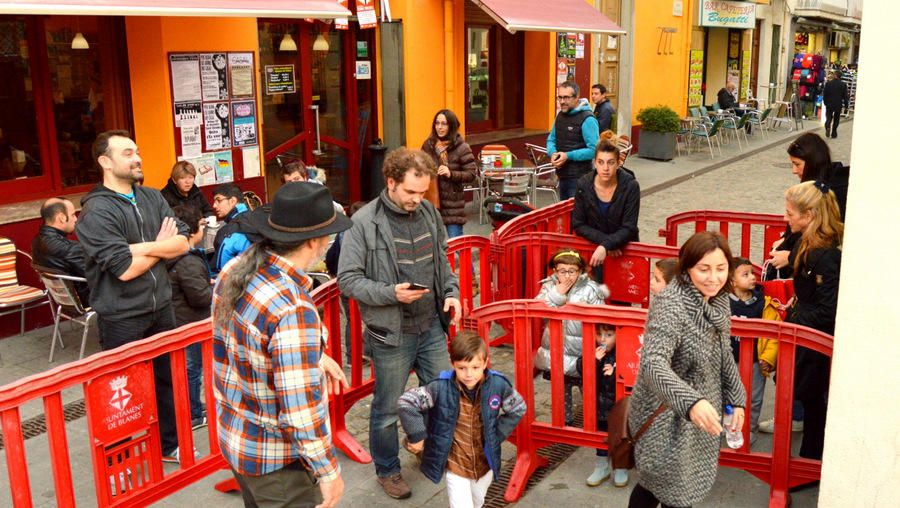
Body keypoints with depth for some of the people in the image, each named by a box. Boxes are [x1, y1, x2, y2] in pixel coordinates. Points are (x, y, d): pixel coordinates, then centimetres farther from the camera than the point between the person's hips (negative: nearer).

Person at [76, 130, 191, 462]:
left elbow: (183, 241, -3)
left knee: (166, 378, 18)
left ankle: (168, 445, 36)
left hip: (160, 308, 7)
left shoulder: (152, 198, 5)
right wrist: (162, 246, -8)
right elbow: (124, 268, -23)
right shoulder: (96, 212, -16)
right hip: (122, 317, -7)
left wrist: (144, 247, -19)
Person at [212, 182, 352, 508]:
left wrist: (314, 357, 12)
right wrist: (329, 470, -17)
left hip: (235, 438, 8)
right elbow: (301, 411, -30)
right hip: (275, 458, -8)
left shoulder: (234, 271, -6)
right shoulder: (294, 309, -32)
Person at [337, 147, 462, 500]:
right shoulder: (364, 222, -16)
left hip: (432, 326, 5)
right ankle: (387, 470, 33)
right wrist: (392, 293, -24)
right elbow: (347, 280, -14)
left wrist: (452, 292, -1)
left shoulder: (429, 212, 1)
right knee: (387, 409, 11)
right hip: (391, 333, -5)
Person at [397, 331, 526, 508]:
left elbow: (518, 408, 1)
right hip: (454, 463, -4)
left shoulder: (498, 385, -17)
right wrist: (417, 436, -17)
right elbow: (405, 402, -21)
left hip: (485, 461, 4)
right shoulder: (441, 388, -25)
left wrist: (497, 435, -4)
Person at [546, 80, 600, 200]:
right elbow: (551, 140, 21)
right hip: (562, 176, 8)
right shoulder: (560, 116, 10)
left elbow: (594, 150, -20)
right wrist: (553, 153, -2)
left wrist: (568, 156, -21)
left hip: (579, 178, -8)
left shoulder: (587, 119, -15)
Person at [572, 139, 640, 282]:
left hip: (624, 246, -1)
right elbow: (578, 225, -6)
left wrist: (606, 246, -30)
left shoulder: (630, 186, -16)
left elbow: (629, 229, -16)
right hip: (594, 245, 1)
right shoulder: (584, 185, -11)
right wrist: (603, 239, -18)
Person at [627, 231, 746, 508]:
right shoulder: (670, 306, -26)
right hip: (667, 417, -7)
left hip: (701, 414, 8)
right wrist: (690, 401, -51)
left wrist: (736, 399, 12)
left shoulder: (718, 300, 0)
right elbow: (653, 364, -38)